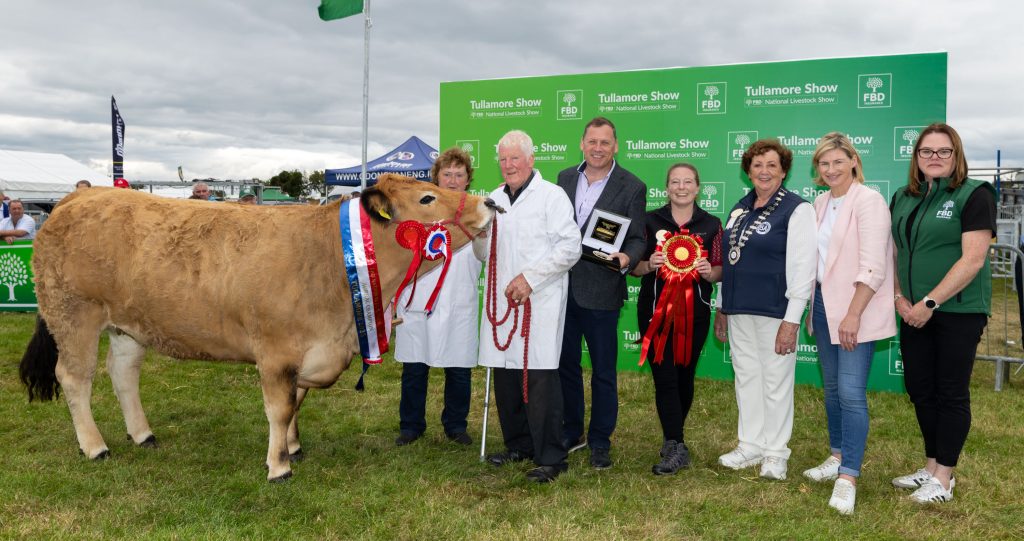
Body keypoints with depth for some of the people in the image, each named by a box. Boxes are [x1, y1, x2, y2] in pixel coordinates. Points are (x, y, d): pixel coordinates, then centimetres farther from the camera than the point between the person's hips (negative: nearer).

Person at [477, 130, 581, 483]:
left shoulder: (551, 196, -1)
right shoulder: (494, 199, 17)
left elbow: (570, 247, -9)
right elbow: (483, 254, 21)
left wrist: (529, 277, -14)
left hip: (539, 302, -6)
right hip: (502, 300, 6)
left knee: (540, 378, -7)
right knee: (505, 376, 9)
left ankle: (551, 457, 2)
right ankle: (518, 445, 26)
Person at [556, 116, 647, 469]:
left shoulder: (632, 187, -5)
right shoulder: (565, 179, 8)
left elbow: (637, 239, -6)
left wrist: (626, 259, -27)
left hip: (600, 291, -4)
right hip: (562, 286, 5)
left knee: (603, 370, 7)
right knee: (564, 364, 15)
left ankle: (600, 442, 22)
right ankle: (571, 433, 31)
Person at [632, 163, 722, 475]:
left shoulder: (711, 225, 4)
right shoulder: (650, 221, 3)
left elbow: (720, 272, 6)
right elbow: (634, 267, 5)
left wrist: (709, 272, -16)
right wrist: (649, 264, -17)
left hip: (694, 312, 1)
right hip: (655, 310, -1)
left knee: (684, 376, 12)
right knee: (665, 378, -7)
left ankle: (673, 436, 31)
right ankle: (676, 447, -2)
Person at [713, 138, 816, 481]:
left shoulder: (797, 209, -8)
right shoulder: (740, 208, 13)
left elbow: (803, 269, -12)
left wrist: (792, 320, -16)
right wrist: (722, 308, 16)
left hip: (774, 311, -7)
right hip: (738, 310, 7)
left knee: (775, 382, 2)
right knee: (746, 376, 13)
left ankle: (775, 453, 16)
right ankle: (751, 445, 26)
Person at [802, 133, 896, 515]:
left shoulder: (869, 201, -11)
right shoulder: (820, 203, 12)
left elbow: (872, 267, -17)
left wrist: (853, 314, -21)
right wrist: (810, 304, 10)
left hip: (855, 311, -7)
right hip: (823, 304, 7)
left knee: (851, 391, -9)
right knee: (832, 387, 14)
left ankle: (848, 477, -4)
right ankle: (838, 457, 28)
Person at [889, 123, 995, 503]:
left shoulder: (974, 194, -8)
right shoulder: (903, 199, 10)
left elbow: (972, 259, -16)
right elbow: (894, 253, 12)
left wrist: (929, 303, -18)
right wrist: (899, 298, -3)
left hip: (958, 312, -6)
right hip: (914, 312, 6)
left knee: (951, 392, 3)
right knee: (919, 388, 10)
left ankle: (944, 477, 14)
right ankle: (931, 467, 25)